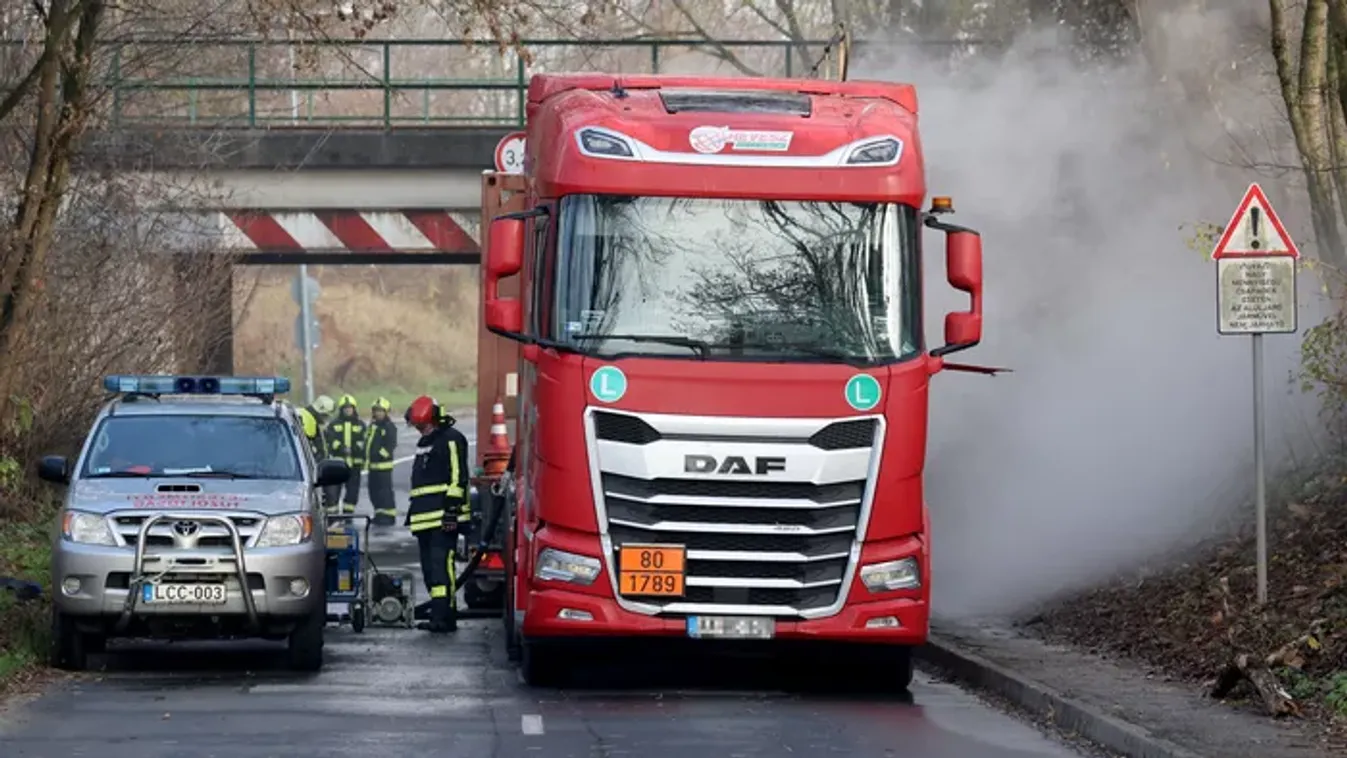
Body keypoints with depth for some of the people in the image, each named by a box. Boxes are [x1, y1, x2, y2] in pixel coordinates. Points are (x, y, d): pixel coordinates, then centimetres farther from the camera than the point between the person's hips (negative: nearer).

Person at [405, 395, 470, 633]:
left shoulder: (451, 439, -7)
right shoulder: (425, 443, 23)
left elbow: (458, 478, -15)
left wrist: (452, 510, -21)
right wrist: (413, 512, 28)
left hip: (443, 517, -10)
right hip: (425, 518, 10)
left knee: (441, 565, -16)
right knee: (430, 569, 10)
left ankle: (444, 617, -21)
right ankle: (439, 614, 14)